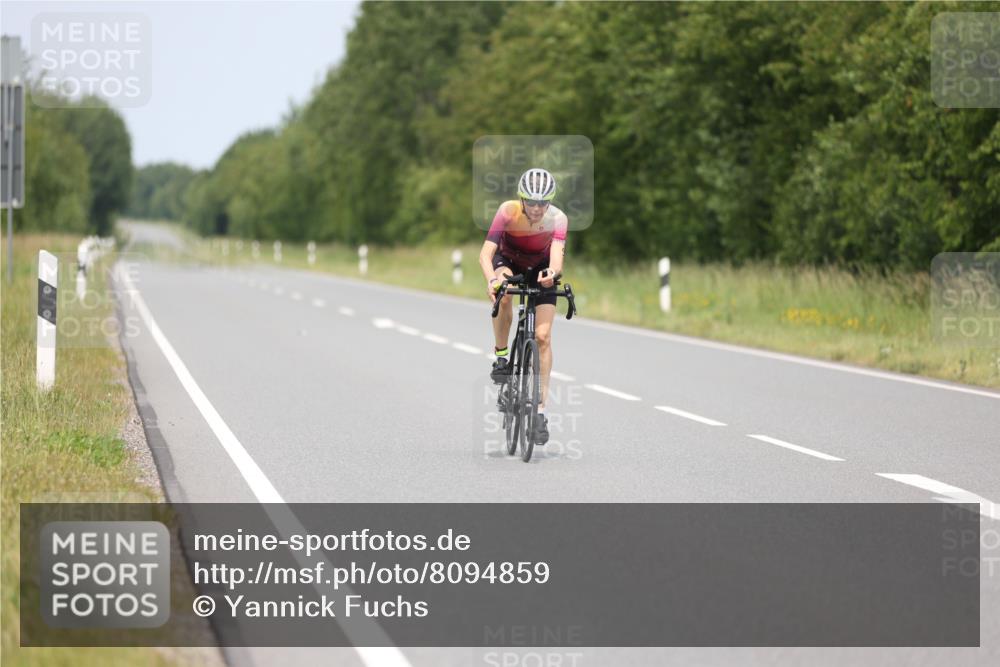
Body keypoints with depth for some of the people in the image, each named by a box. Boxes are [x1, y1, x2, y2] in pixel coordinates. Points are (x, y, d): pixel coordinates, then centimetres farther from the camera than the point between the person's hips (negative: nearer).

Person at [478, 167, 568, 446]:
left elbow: (557, 254, -42)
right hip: (508, 261, -1)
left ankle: (540, 409, -4)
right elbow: (485, 253, -39)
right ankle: (500, 356, -16)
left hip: (540, 269, 1)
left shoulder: (558, 219, -29)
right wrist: (491, 280, -59)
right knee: (502, 295, -37)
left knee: (543, 336, -11)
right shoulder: (508, 212, -32)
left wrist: (552, 272, -66)